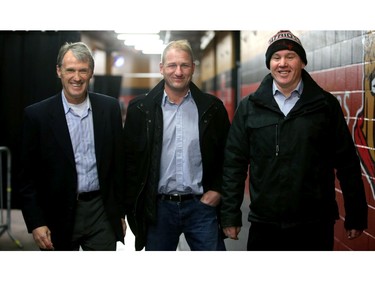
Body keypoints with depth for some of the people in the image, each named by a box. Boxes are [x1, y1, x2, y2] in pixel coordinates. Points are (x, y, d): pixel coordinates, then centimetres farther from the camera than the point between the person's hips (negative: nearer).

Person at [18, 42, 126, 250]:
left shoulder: (109, 108, 2)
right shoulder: (37, 114, -5)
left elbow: (120, 162, 7)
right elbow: (29, 176, -3)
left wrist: (120, 212, 8)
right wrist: (36, 223, -8)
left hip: (101, 212, 2)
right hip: (59, 217, -1)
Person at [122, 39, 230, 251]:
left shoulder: (212, 107, 3)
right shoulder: (141, 108, 1)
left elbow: (227, 154, 11)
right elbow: (130, 160, 3)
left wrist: (217, 190, 0)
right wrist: (134, 207, -1)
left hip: (201, 205, 0)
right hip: (158, 208, 0)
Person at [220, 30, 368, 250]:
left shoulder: (326, 105, 2)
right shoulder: (250, 107, 3)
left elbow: (347, 164, 3)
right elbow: (234, 164, 3)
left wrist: (356, 216, 3)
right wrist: (230, 215, 0)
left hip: (316, 224, 0)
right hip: (264, 225, 1)